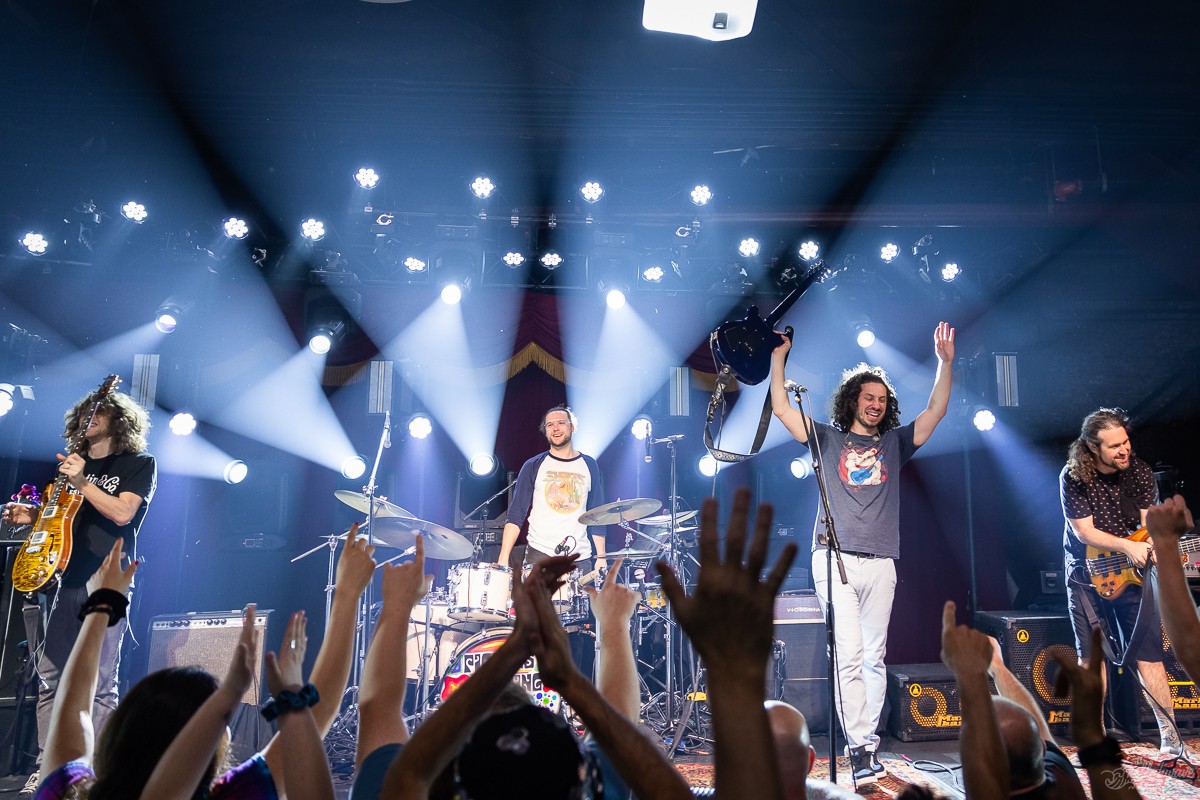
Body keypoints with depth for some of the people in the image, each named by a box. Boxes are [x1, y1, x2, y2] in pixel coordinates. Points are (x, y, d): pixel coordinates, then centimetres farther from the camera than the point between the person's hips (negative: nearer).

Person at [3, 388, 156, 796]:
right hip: (63, 581, 7)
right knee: (49, 678, 7)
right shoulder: (73, 463, 21)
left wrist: (81, 482, -16)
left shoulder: (139, 464, 2)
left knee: (100, 684, -7)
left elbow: (122, 513, -12)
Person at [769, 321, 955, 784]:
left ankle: (866, 743, 15)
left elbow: (935, 413, 7)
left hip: (880, 563, 3)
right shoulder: (828, 438, 11)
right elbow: (781, 409, 3)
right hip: (834, 559, -3)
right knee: (848, 656, -8)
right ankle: (862, 750, -5)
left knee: (874, 658, 6)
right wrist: (778, 357, -2)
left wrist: (945, 362, -2)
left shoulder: (894, 443, 17)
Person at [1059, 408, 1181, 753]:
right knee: (1090, 656, 1)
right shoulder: (1073, 477, -14)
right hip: (1087, 573, -1)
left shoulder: (1139, 471, -5)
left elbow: (1150, 523, -4)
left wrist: (1154, 546, -25)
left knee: (1148, 653, -2)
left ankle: (1169, 734, 8)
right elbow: (1085, 532, -14)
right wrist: (1128, 545, -26)